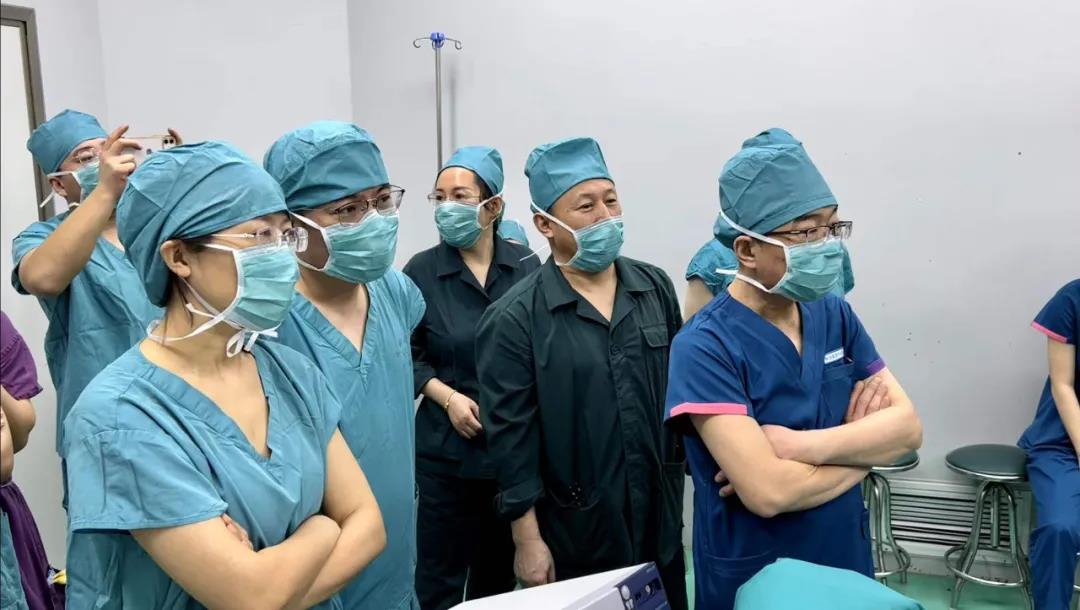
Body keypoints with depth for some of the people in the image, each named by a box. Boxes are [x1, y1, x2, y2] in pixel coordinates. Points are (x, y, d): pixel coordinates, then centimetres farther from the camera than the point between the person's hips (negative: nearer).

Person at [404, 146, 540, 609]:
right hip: (448, 445, -2)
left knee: (500, 567, 18)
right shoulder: (421, 271, -7)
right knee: (441, 570, 7)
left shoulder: (526, 266, -3)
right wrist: (448, 398, -14)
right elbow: (407, 355, -2)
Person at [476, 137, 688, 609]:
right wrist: (527, 540, -11)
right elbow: (511, 437, -13)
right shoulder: (514, 319, -14)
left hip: (660, 514, 4)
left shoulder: (656, 287, 1)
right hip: (574, 529, -4)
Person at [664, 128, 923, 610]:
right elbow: (768, 493, -29)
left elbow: (908, 427, -9)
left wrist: (800, 446, -24)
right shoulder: (706, 347, -22)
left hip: (848, 565, 6)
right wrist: (864, 441, -14)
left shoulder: (836, 316, -2)